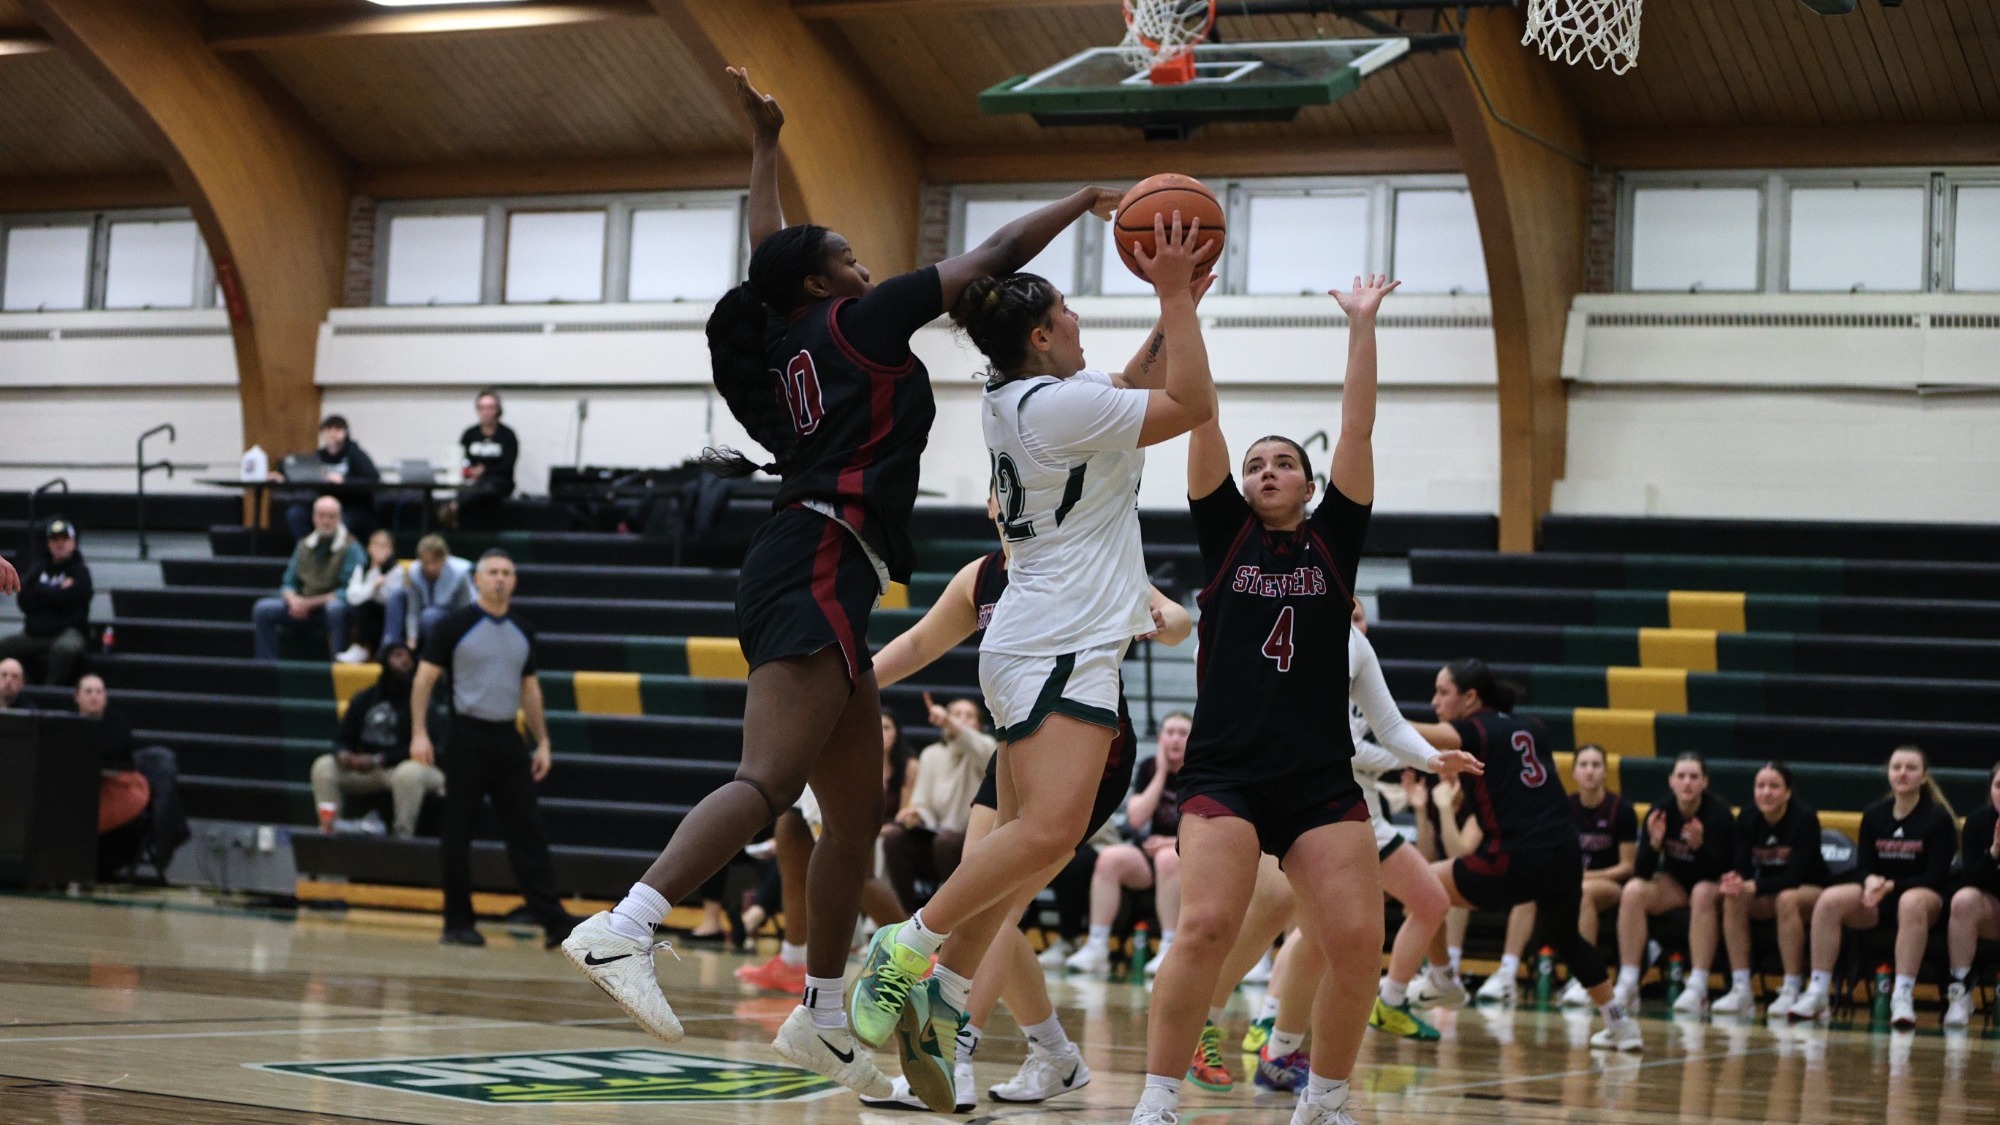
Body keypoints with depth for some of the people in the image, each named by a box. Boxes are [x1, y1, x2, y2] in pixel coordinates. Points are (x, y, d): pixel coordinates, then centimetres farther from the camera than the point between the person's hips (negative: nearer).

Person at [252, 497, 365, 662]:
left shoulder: (350, 548, -7)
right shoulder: (304, 545, 10)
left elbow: (347, 592, -14)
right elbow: (288, 584, 12)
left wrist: (310, 603, -17)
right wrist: (293, 600, -12)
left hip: (332, 608, -5)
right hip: (302, 606, 5)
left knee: (336, 607, -40)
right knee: (262, 608, -15)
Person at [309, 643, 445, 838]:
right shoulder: (364, 699, 7)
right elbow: (343, 739, 9)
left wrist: (378, 760, -25)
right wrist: (342, 754, -17)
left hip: (407, 766, -5)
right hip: (365, 770, 5)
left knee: (409, 773, -40)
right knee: (324, 765, -12)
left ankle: (403, 836, -30)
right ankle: (327, 828, -17)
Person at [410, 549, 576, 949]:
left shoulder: (522, 632, 11)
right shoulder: (455, 626, -3)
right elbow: (424, 680, -3)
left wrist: (542, 743, 12)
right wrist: (419, 733, -12)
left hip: (508, 739, 4)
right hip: (467, 739, -4)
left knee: (527, 832, -1)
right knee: (458, 834, 0)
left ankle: (553, 920, -4)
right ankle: (458, 923, 7)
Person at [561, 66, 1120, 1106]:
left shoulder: (783, 333, 20)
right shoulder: (855, 322, 1)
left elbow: (767, 248, 40)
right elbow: (990, 259, 6)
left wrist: (765, 143, 48)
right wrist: (1076, 204, 20)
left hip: (814, 582, 10)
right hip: (818, 564, -10)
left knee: (858, 808, 13)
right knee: (769, 781, -24)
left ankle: (821, 1018, 16)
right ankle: (621, 929, -39)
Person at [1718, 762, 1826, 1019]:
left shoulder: (1804, 818, -18)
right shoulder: (1747, 819, -5)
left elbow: (1795, 875, -24)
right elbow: (1743, 869, -8)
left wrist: (1753, 887, -37)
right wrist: (1736, 882, -33)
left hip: (1810, 892, -4)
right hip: (1767, 894, 4)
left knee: (1787, 899, -38)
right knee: (1733, 899, -26)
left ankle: (1791, 992, -33)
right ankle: (1740, 990, -25)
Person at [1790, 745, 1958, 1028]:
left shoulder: (1938, 817, -4)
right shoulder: (1873, 815, 7)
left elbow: (1936, 878, -9)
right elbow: (1863, 866, 7)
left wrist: (1890, 886, -17)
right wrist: (1871, 881, -17)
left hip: (1926, 898, -4)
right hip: (1876, 899, 4)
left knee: (1912, 903, -41)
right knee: (1829, 900, -25)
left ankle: (1903, 997, -44)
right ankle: (1818, 992, -25)